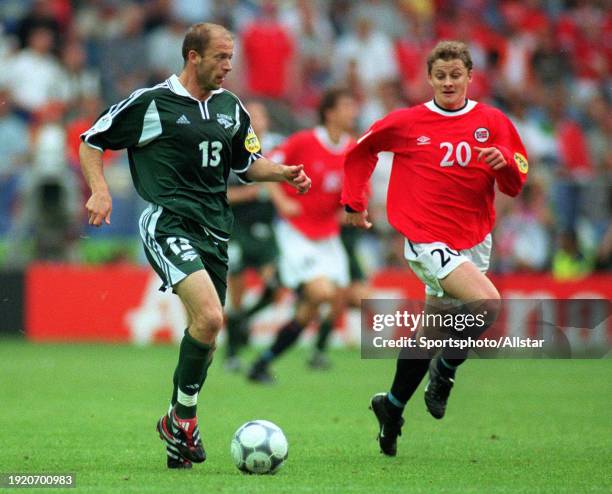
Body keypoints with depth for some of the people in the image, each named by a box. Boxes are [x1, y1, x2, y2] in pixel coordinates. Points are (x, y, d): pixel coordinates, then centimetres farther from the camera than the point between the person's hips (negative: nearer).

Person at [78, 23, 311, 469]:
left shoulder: (231, 108, 13)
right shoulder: (150, 103, -4)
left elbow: (248, 163, 25)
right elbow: (91, 142, 4)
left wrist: (284, 173, 6)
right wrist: (100, 190, -10)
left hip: (214, 229, 7)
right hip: (168, 224, -7)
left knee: (206, 332, 8)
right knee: (209, 317, -25)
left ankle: (177, 440, 23)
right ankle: (183, 417, -8)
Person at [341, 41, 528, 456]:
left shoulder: (492, 122, 5)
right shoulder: (407, 122, 1)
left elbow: (515, 184, 4)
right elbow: (361, 151, 17)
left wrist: (503, 162, -17)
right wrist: (354, 201, 13)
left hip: (474, 240, 4)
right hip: (428, 238, -4)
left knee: (432, 332, 10)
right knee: (487, 304, -25)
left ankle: (393, 406, 29)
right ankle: (445, 371, -1)